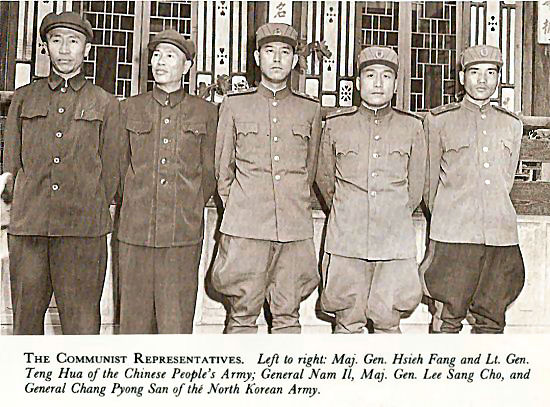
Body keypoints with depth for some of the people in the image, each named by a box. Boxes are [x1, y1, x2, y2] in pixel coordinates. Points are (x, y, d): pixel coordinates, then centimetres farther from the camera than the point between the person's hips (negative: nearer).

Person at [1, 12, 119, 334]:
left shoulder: (106, 103, 12)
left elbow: (111, 169, 11)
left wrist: (91, 212, 7)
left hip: (83, 229, -2)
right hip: (28, 225, 2)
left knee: (81, 320, -1)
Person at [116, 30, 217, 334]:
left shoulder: (205, 112, 7)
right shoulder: (130, 108, 10)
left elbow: (209, 174, 12)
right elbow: (119, 167, 15)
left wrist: (188, 211, 11)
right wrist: (136, 209, 13)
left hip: (184, 236, -1)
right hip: (135, 232, 1)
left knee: (177, 322, 1)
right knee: (135, 319, 5)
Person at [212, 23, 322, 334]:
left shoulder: (310, 109, 11)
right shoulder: (235, 105, 9)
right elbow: (223, 168, 14)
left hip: (295, 228, 1)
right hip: (245, 229, -1)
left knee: (288, 315, 5)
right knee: (242, 314, 1)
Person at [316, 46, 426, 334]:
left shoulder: (412, 127, 6)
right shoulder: (336, 124, 5)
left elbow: (416, 184, 16)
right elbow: (324, 179, 18)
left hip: (395, 242, 0)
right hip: (346, 241, 0)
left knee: (388, 323, 4)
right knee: (347, 323, 5)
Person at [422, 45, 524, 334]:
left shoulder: (512, 124, 15)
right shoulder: (439, 120, 5)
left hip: (501, 236, 3)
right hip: (454, 237, -3)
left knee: (492, 322, 7)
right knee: (451, 317, -2)